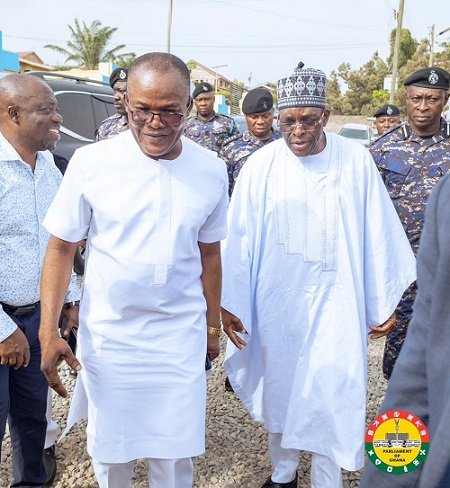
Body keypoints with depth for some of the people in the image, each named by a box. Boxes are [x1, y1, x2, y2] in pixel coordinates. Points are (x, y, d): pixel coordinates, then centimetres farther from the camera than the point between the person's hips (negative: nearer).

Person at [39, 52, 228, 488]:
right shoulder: (90, 162, -12)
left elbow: (209, 253, 7)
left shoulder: (211, 170, -4)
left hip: (181, 337, 1)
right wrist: (48, 333, -10)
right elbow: (61, 247, -5)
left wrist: (213, 325, 12)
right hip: (107, 335, -1)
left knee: (174, 452, 11)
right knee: (110, 446, 15)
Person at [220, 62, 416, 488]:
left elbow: (378, 234, -1)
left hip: (335, 302, -1)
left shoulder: (356, 160, -7)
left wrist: (384, 302, 3)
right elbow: (238, 237, -4)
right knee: (279, 388, 16)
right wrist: (228, 301, -1)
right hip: (275, 302, 1)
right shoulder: (261, 165, -7)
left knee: (330, 397, 2)